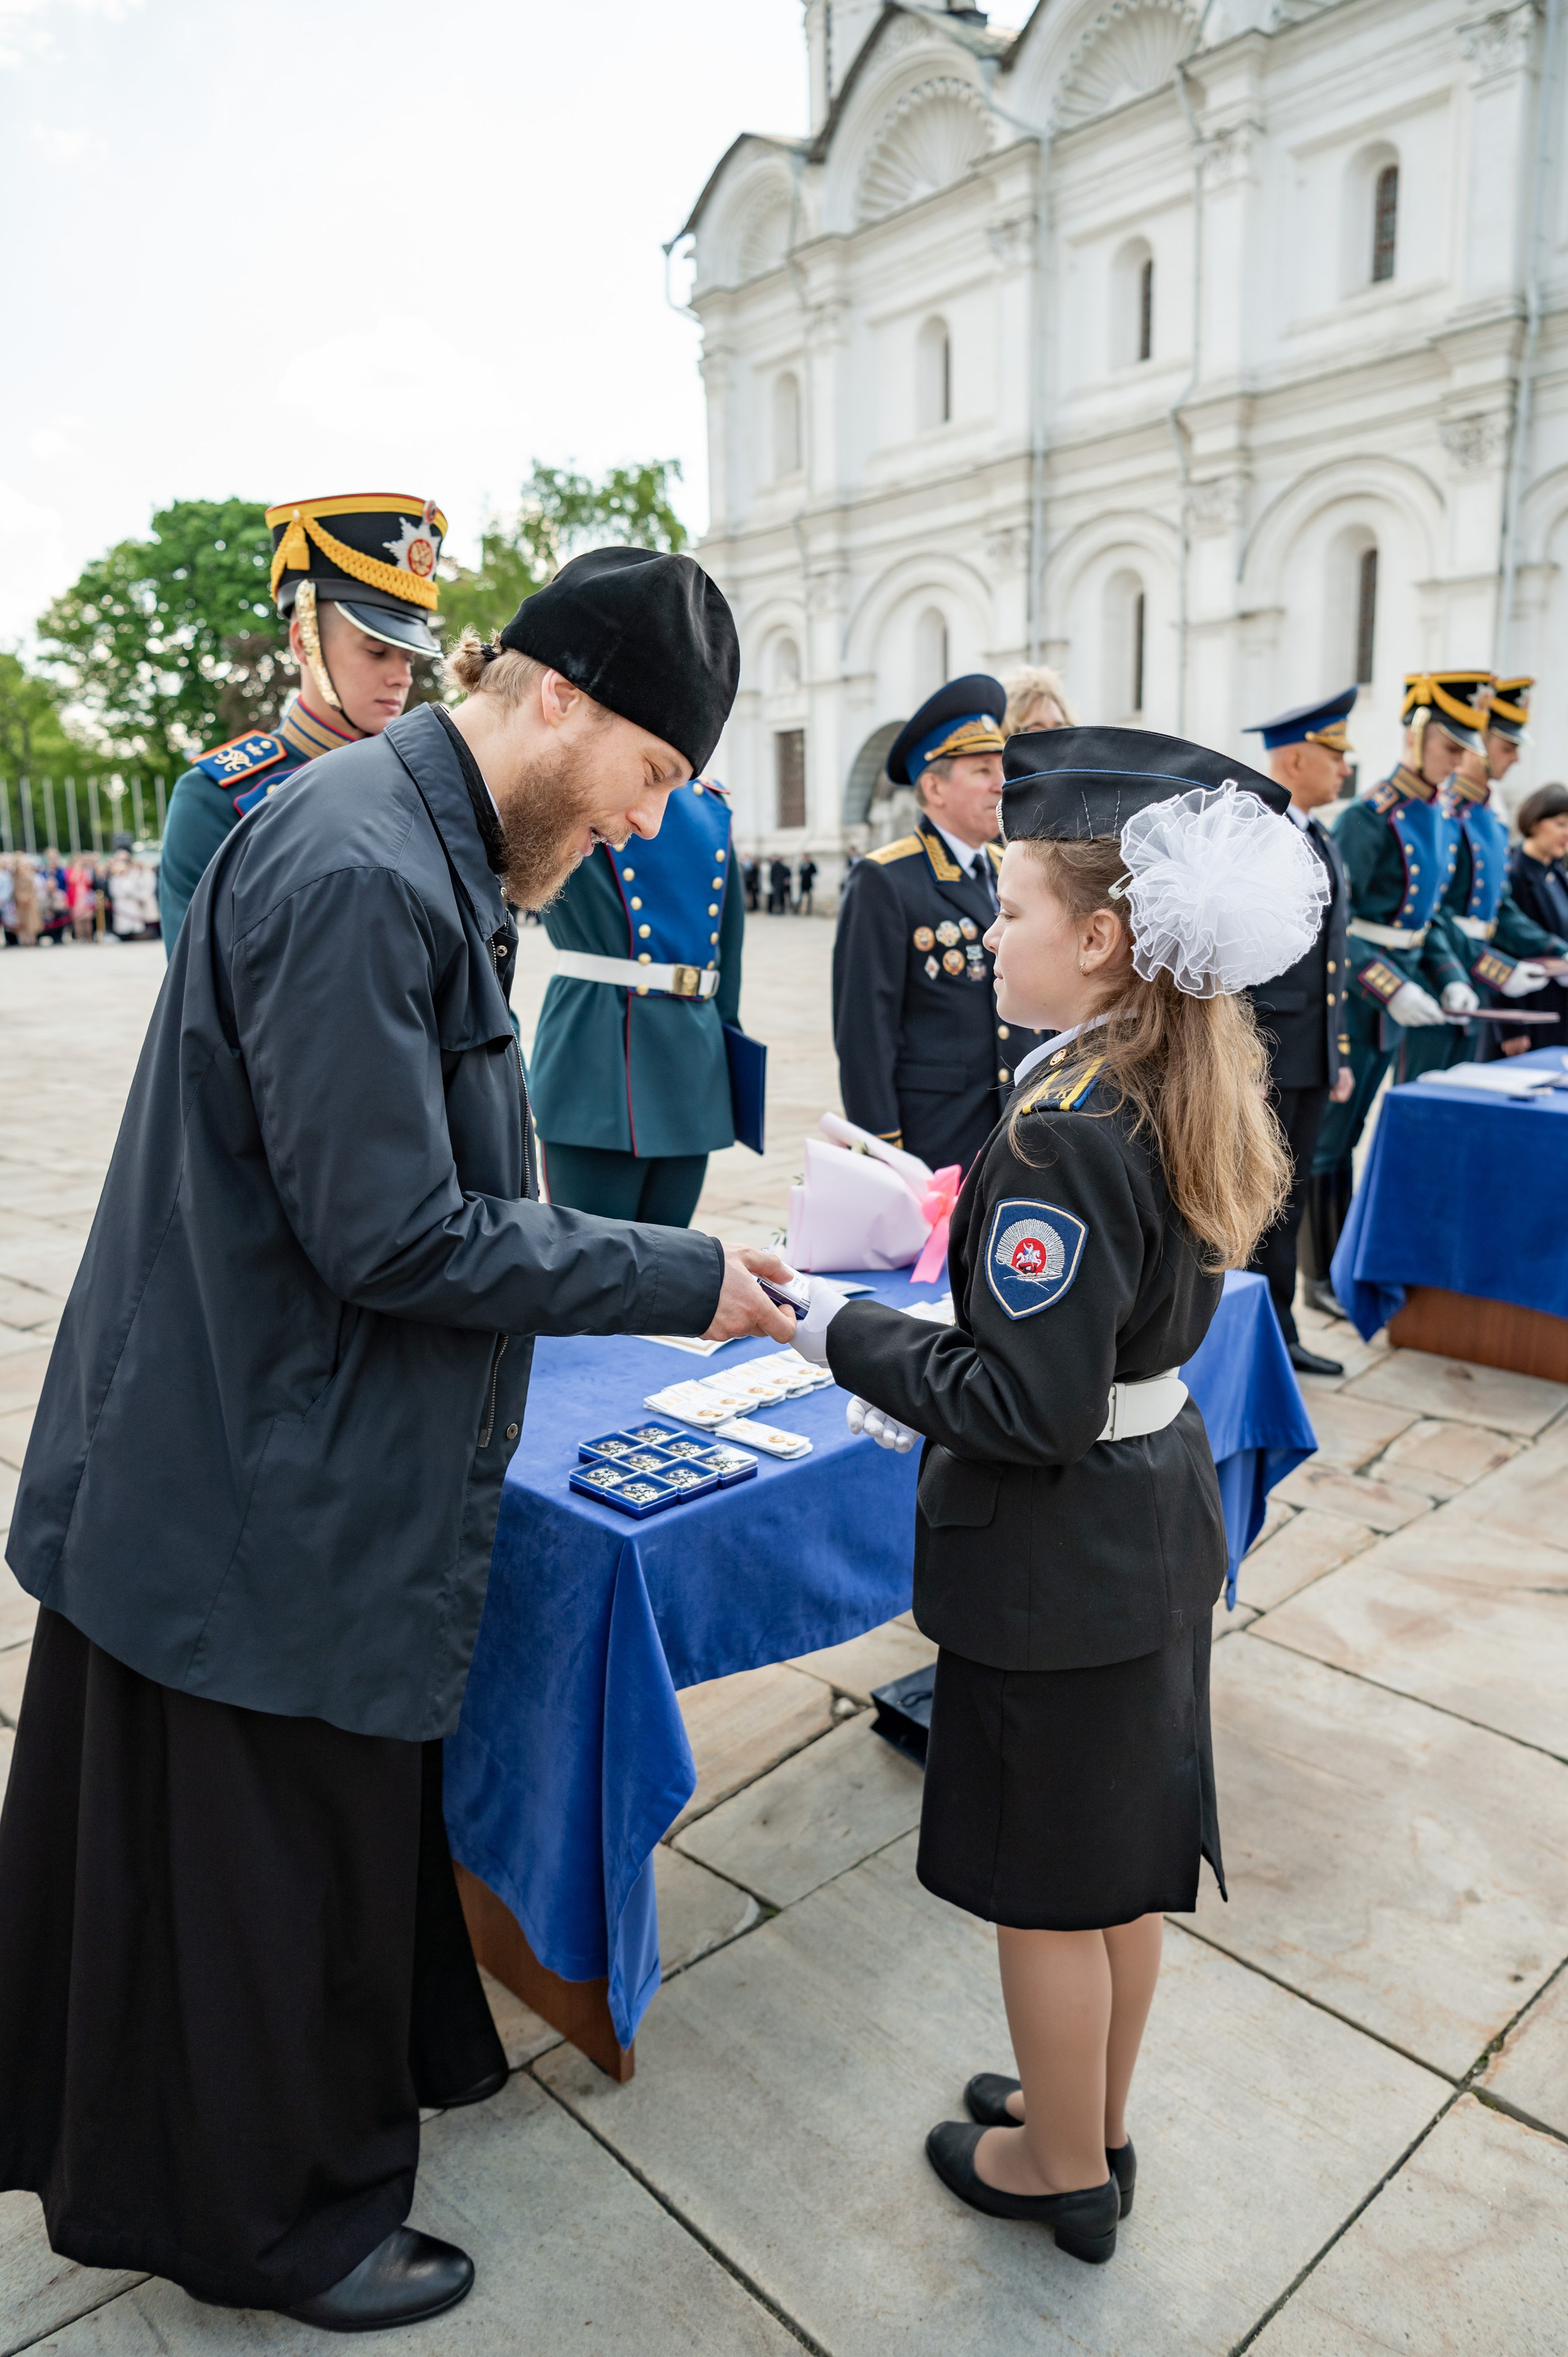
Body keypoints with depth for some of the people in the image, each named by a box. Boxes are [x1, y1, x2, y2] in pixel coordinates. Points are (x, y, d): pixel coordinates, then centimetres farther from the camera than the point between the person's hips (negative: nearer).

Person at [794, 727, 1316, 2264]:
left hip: (1056, 1562, -9)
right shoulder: (1182, 1101, 1)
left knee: (1046, 1884, 14)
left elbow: (1031, 1409, -26)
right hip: (1157, 1519, 9)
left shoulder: (1063, 1139, -28)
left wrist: (852, 1340, -15)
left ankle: (1064, 2170, 38)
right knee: (1121, 1862, 24)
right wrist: (926, 1375, 9)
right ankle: (1093, 2119, 47)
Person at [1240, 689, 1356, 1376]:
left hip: (1313, 1061, 9)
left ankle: (1279, 1333, 27)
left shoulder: (1324, 841, 16)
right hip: (1260, 1058, -9)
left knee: (1289, 1201, 15)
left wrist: (1341, 1055, 18)